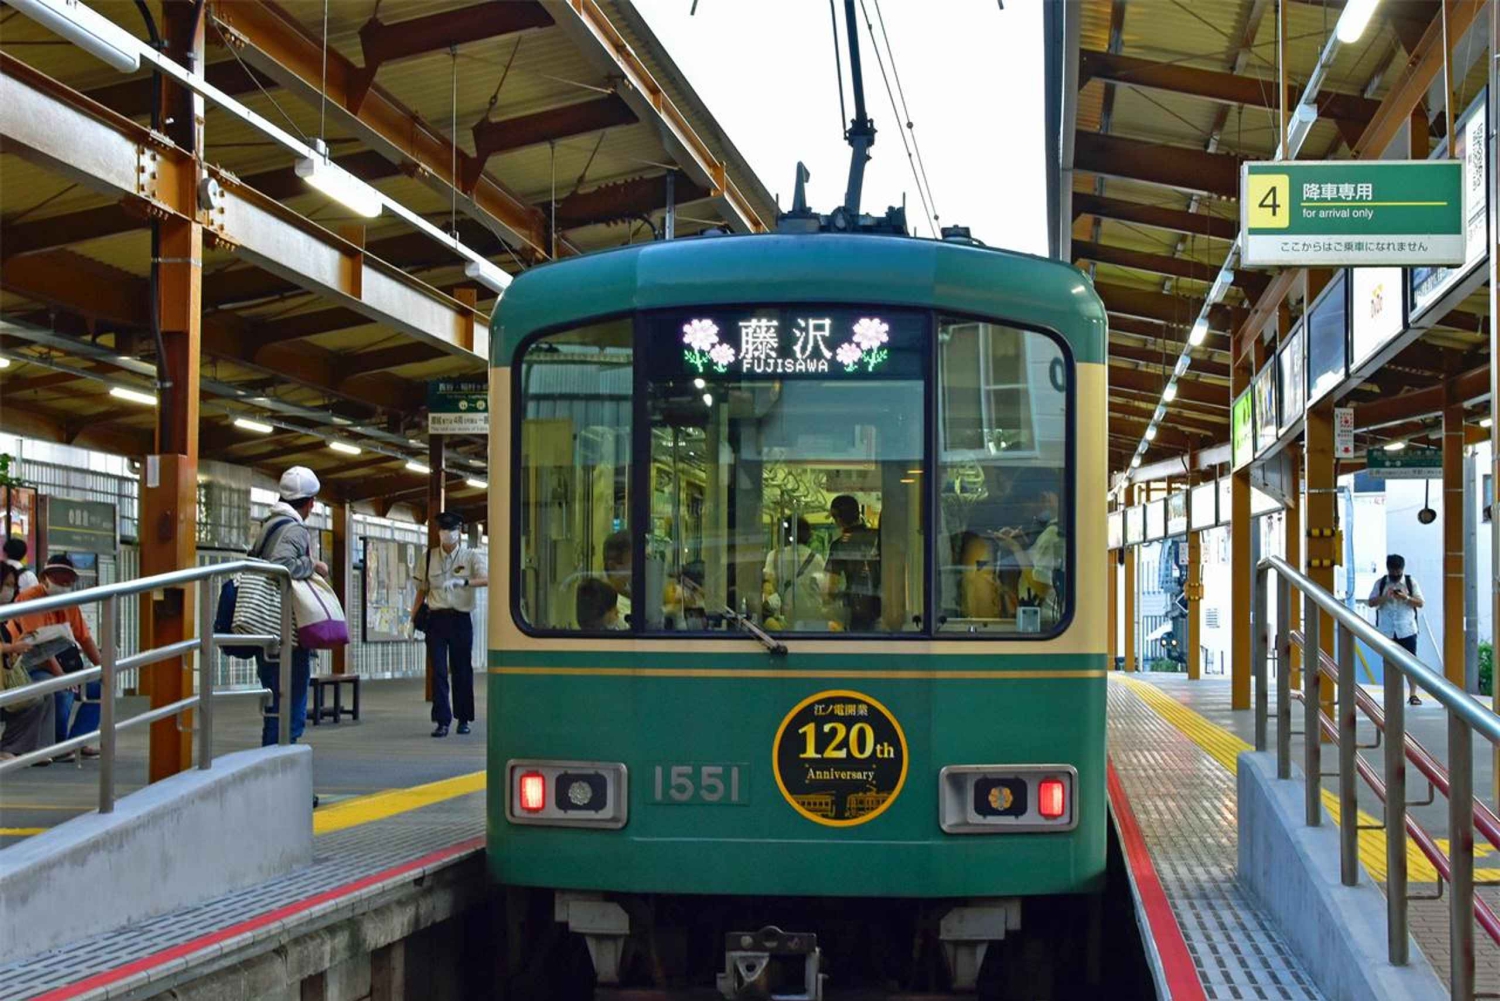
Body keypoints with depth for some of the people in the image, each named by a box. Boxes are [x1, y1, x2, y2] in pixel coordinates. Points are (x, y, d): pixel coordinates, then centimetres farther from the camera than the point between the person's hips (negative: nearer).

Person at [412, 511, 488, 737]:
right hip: (436, 618, 1)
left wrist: (463, 582, -32)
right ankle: (442, 721, -3)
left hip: (461, 618, -1)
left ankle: (463, 719, 19)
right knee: (439, 671, -4)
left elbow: (487, 578, -16)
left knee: (462, 670, 6)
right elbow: (422, 589, 16)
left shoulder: (470, 557, 1)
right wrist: (413, 616, 8)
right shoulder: (429, 557, 9)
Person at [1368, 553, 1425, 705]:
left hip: (1407, 630, -1)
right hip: (1386, 630, 1)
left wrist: (1406, 598, -16)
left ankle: (1413, 694, -2)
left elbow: (1420, 603, 1)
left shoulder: (1411, 582, 4)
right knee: (1389, 662, 4)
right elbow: (1371, 603, 0)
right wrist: (1385, 597, -17)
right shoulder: (1380, 583, 5)